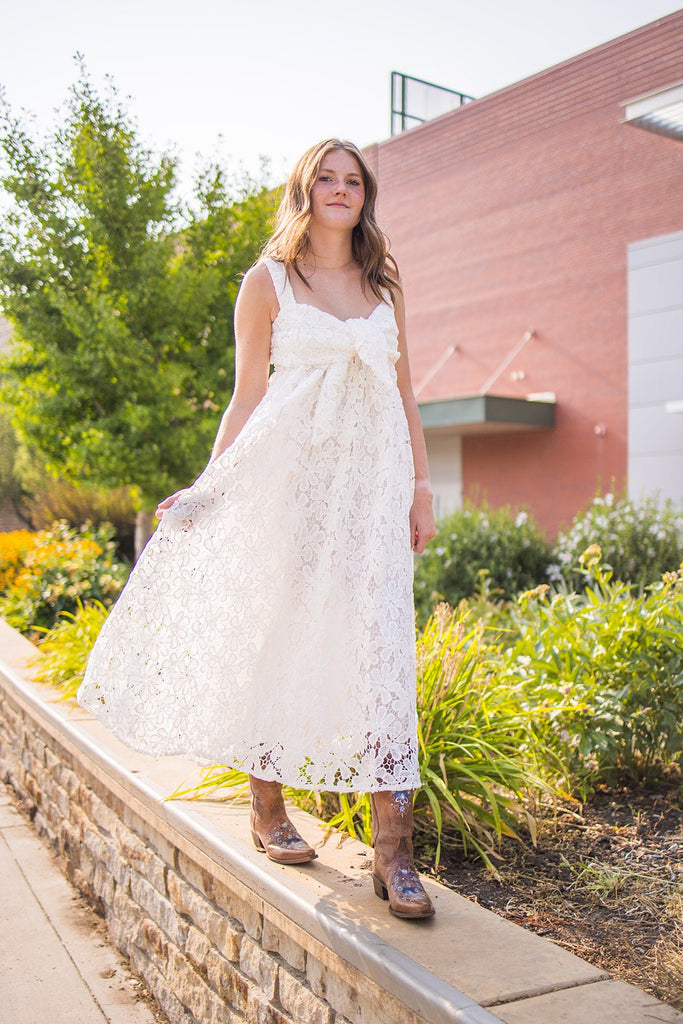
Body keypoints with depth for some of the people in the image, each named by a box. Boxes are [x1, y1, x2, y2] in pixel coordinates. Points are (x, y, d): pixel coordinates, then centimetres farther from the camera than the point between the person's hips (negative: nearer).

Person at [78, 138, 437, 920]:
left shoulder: (384, 286, 17)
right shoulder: (269, 282, 8)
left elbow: (404, 393, 18)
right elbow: (248, 396, 7)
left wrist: (422, 487, 10)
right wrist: (207, 491, 1)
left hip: (371, 479, 3)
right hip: (289, 474, -2)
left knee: (381, 646, -6)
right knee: (275, 634, 2)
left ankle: (391, 848, -3)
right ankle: (267, 810, 22)